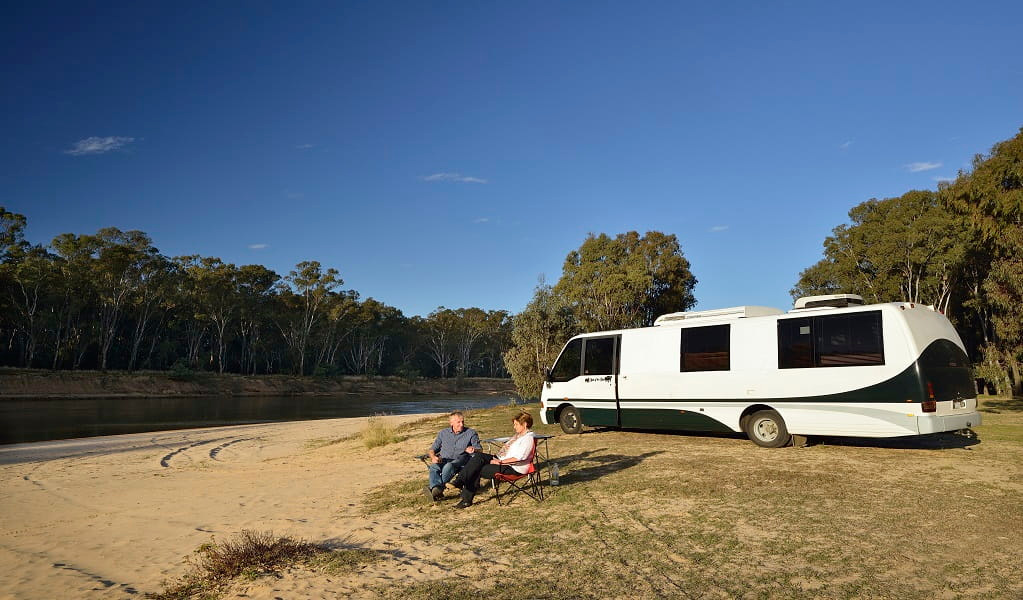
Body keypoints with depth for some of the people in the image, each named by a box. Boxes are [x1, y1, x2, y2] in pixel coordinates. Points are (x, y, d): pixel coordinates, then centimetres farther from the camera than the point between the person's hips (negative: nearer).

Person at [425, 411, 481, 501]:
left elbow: (480, 450, 11)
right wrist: (433, 457, -1)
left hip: (460, 460, -2)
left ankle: (438, 488, -53)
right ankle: (437, 490, -55)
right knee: (434, 466, -34)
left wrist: (472, 450, -12)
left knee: (449, 466, -38)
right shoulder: (443, 433, 23)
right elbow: (432, 449, 22)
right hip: (443, 460, 2)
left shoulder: (471, 433, 17)